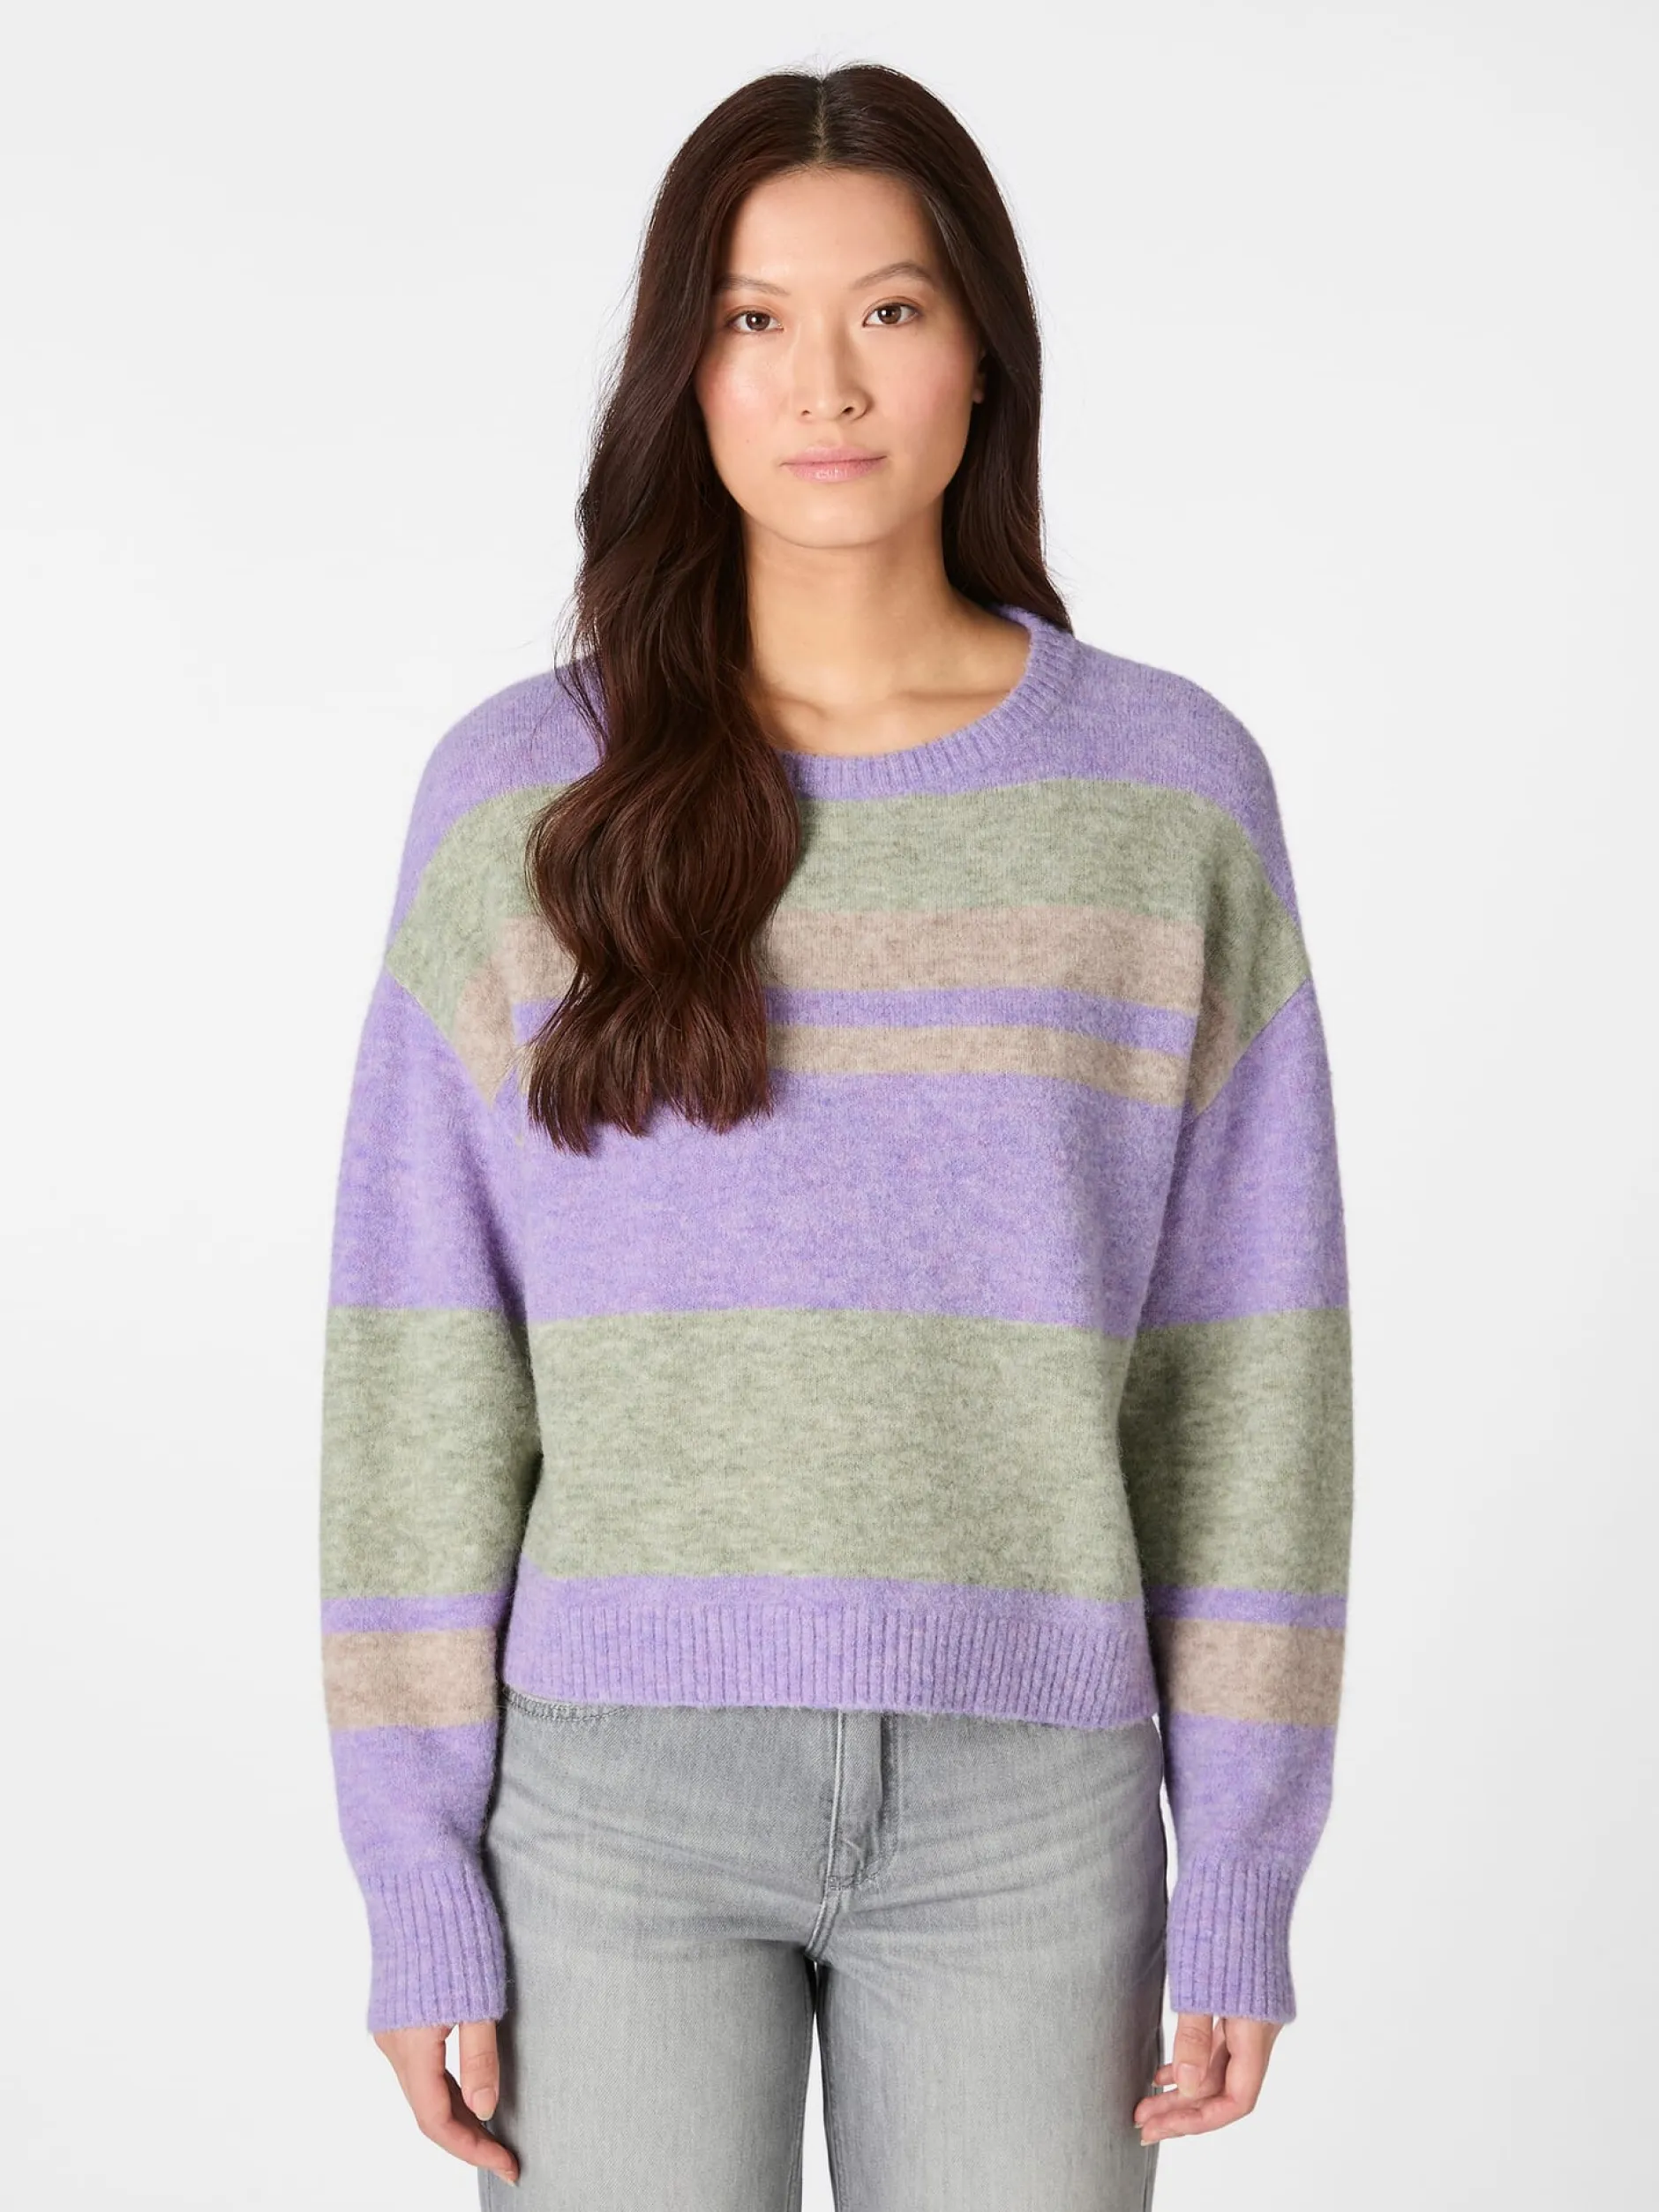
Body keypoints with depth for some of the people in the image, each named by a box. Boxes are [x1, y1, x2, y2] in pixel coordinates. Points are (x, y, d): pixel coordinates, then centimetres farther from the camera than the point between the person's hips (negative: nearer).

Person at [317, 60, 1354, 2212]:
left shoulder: (1169, 789, 1)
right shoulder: (525, 794, 0)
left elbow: (1245, 1359, 2)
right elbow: (422, 1365, 0)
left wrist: (1244, 1872, 1)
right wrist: (418, 1878, -1)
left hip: (1026, 1794, 1)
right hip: (618, 1786, 0)